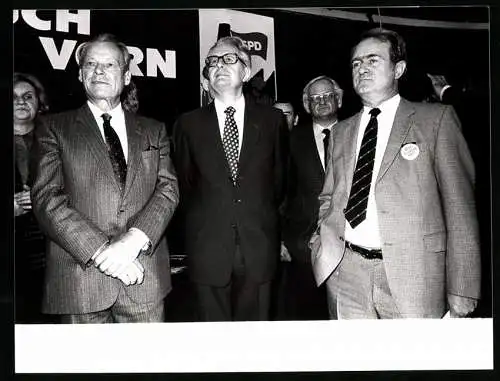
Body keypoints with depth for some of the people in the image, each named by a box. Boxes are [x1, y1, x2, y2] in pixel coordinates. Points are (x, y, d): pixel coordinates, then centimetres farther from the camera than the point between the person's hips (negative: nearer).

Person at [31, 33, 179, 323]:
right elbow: (46, 198, -4)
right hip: (80, 280, -1)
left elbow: (169, 188, 2)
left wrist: (135, 239, -15)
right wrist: (100, 251, -15)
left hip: (145, 277, 2)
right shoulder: (54, 128, 7)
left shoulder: (153, 131, 14)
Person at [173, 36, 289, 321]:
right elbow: (185, 184, 12)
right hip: (208, 251, 0)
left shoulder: (272, 119, 5)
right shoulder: (188, 124, 5)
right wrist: (201, 224, 11)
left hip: (259, 249, 1)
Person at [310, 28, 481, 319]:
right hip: (346, 273, 4)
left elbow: (459, 206, -5)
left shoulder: (437, 118, 0)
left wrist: (461, 295, -10)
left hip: (413, 274, -3)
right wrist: (323, 245, 1)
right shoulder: (341, 132, 13)